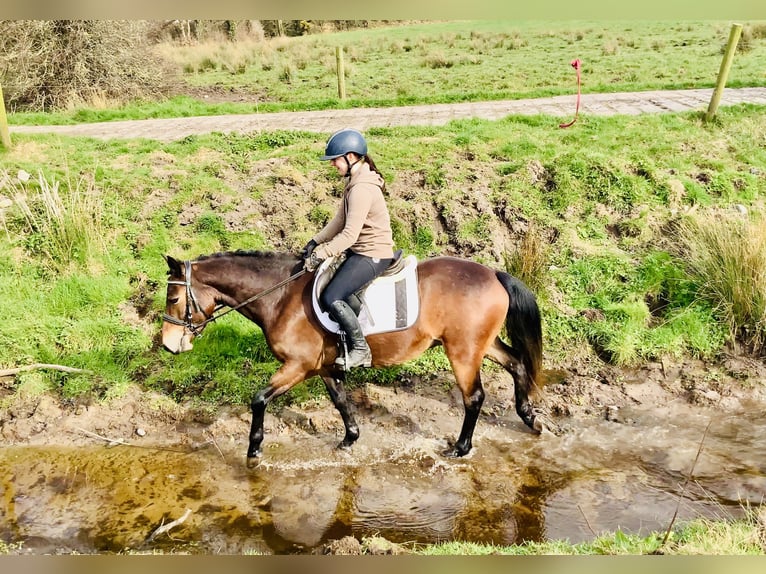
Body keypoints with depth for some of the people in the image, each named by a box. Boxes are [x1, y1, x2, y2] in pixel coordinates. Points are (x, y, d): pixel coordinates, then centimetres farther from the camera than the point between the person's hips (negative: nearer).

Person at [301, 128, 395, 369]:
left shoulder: (362, 189, -23)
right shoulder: (355, 182, 10)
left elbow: (349, 235, -26)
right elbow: (340, 220, 13)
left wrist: (320, 254, -20)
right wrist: (315, 242, 5)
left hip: (372, 255, -11)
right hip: (361, 250, 11)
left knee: (331, 298, -19)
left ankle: (361, 349, -3)